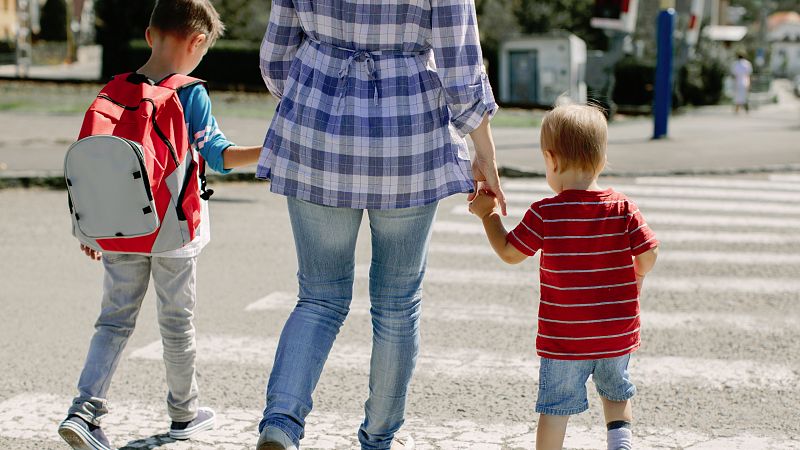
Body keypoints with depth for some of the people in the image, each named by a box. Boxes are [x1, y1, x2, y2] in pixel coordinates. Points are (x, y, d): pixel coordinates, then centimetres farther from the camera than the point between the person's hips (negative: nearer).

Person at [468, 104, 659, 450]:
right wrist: (634, 279, 15)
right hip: (618, 334, 3)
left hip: (563, 336, -3)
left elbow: (509, 253, -4)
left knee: (556, 407, 8)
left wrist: (488, 215, 10)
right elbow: (648, 254, -7)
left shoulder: (544, 213, -14)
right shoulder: (623, 208, -8)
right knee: (616, 392, 26)